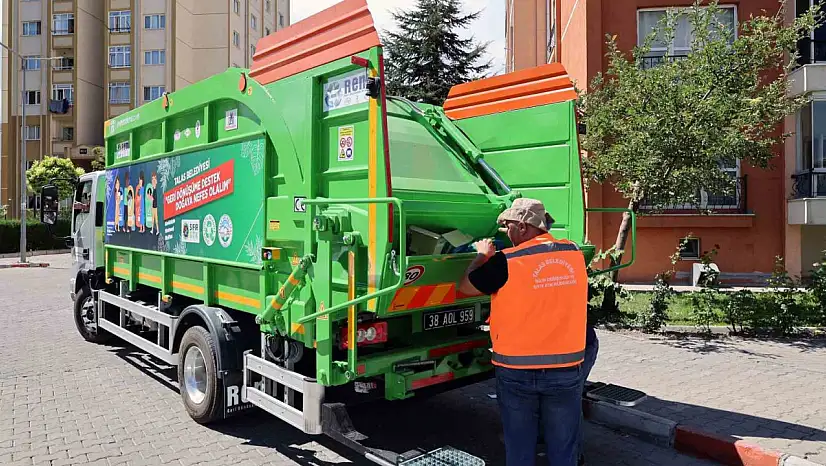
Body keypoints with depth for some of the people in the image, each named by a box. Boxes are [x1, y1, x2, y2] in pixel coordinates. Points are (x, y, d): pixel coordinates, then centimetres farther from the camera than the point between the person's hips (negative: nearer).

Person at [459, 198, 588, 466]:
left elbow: (465, 287, -2)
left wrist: (482, 256, 14)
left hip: (516, 370, -3)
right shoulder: (574, 253, -1)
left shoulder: (506, 262, -14)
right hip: (566, 369, 3)